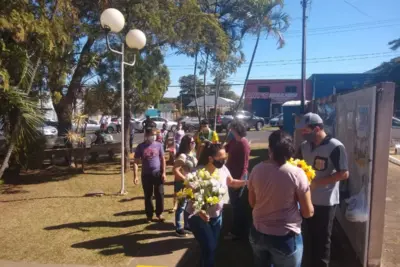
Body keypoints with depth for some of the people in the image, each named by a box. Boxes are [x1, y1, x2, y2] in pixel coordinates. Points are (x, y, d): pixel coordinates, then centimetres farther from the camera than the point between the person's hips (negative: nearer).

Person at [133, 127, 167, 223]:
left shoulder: (159, 145, 0)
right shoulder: (140, 147, -4)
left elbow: (162, 159, 5)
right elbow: (136, 162, -3)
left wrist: (163, 173, -2)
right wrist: (135, 176, -11)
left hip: (158, 173, 1)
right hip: (146, 175, -1)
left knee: (160, 194, 5)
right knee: (148, 196, 9)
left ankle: (159, 214, 22)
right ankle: (149, 215, 23)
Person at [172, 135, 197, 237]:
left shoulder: (193, 154, 4)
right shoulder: (182, 156, -22)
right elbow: (175, 170, -28)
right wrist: (185, 179, -26)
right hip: (182, 184, -8)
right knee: (181, 206, 3)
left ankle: (187, 225, 34)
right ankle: (178, 228, 17)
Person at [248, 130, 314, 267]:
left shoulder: (257, 170, -8)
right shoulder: (297, 173, -18)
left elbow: (252, 203, 4)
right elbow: (308, 212, -11)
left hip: (257, 233, 4)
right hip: (285, 238, -3)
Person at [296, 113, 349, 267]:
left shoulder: (335, 147, -17)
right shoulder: (304, 146, 1)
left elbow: (344, 174, -18)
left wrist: (316, 182, -23)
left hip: (325, 202, -6)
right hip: (307, 199, 6)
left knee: (322, 239, 12)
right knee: (310, 236, 20)